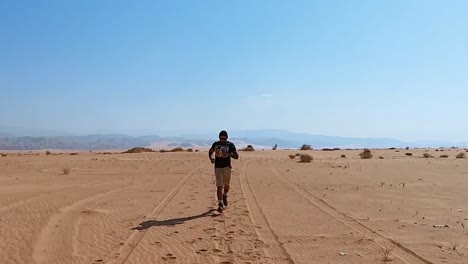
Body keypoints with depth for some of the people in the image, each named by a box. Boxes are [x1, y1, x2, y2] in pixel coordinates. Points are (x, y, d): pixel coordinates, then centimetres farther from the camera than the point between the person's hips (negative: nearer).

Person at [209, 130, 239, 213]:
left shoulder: (230, 145, -2)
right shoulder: (216, 144, 3)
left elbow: (236, 156, -5)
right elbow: (210, 151, 21)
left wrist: (229, 154, -22)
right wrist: (211, 158, 2)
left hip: (227, 167, 0)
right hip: (218, 167, 0)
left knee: (226, 185, 13)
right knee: (219, 186, -7)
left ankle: (225, 196, 44)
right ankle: (220, 204, -5)